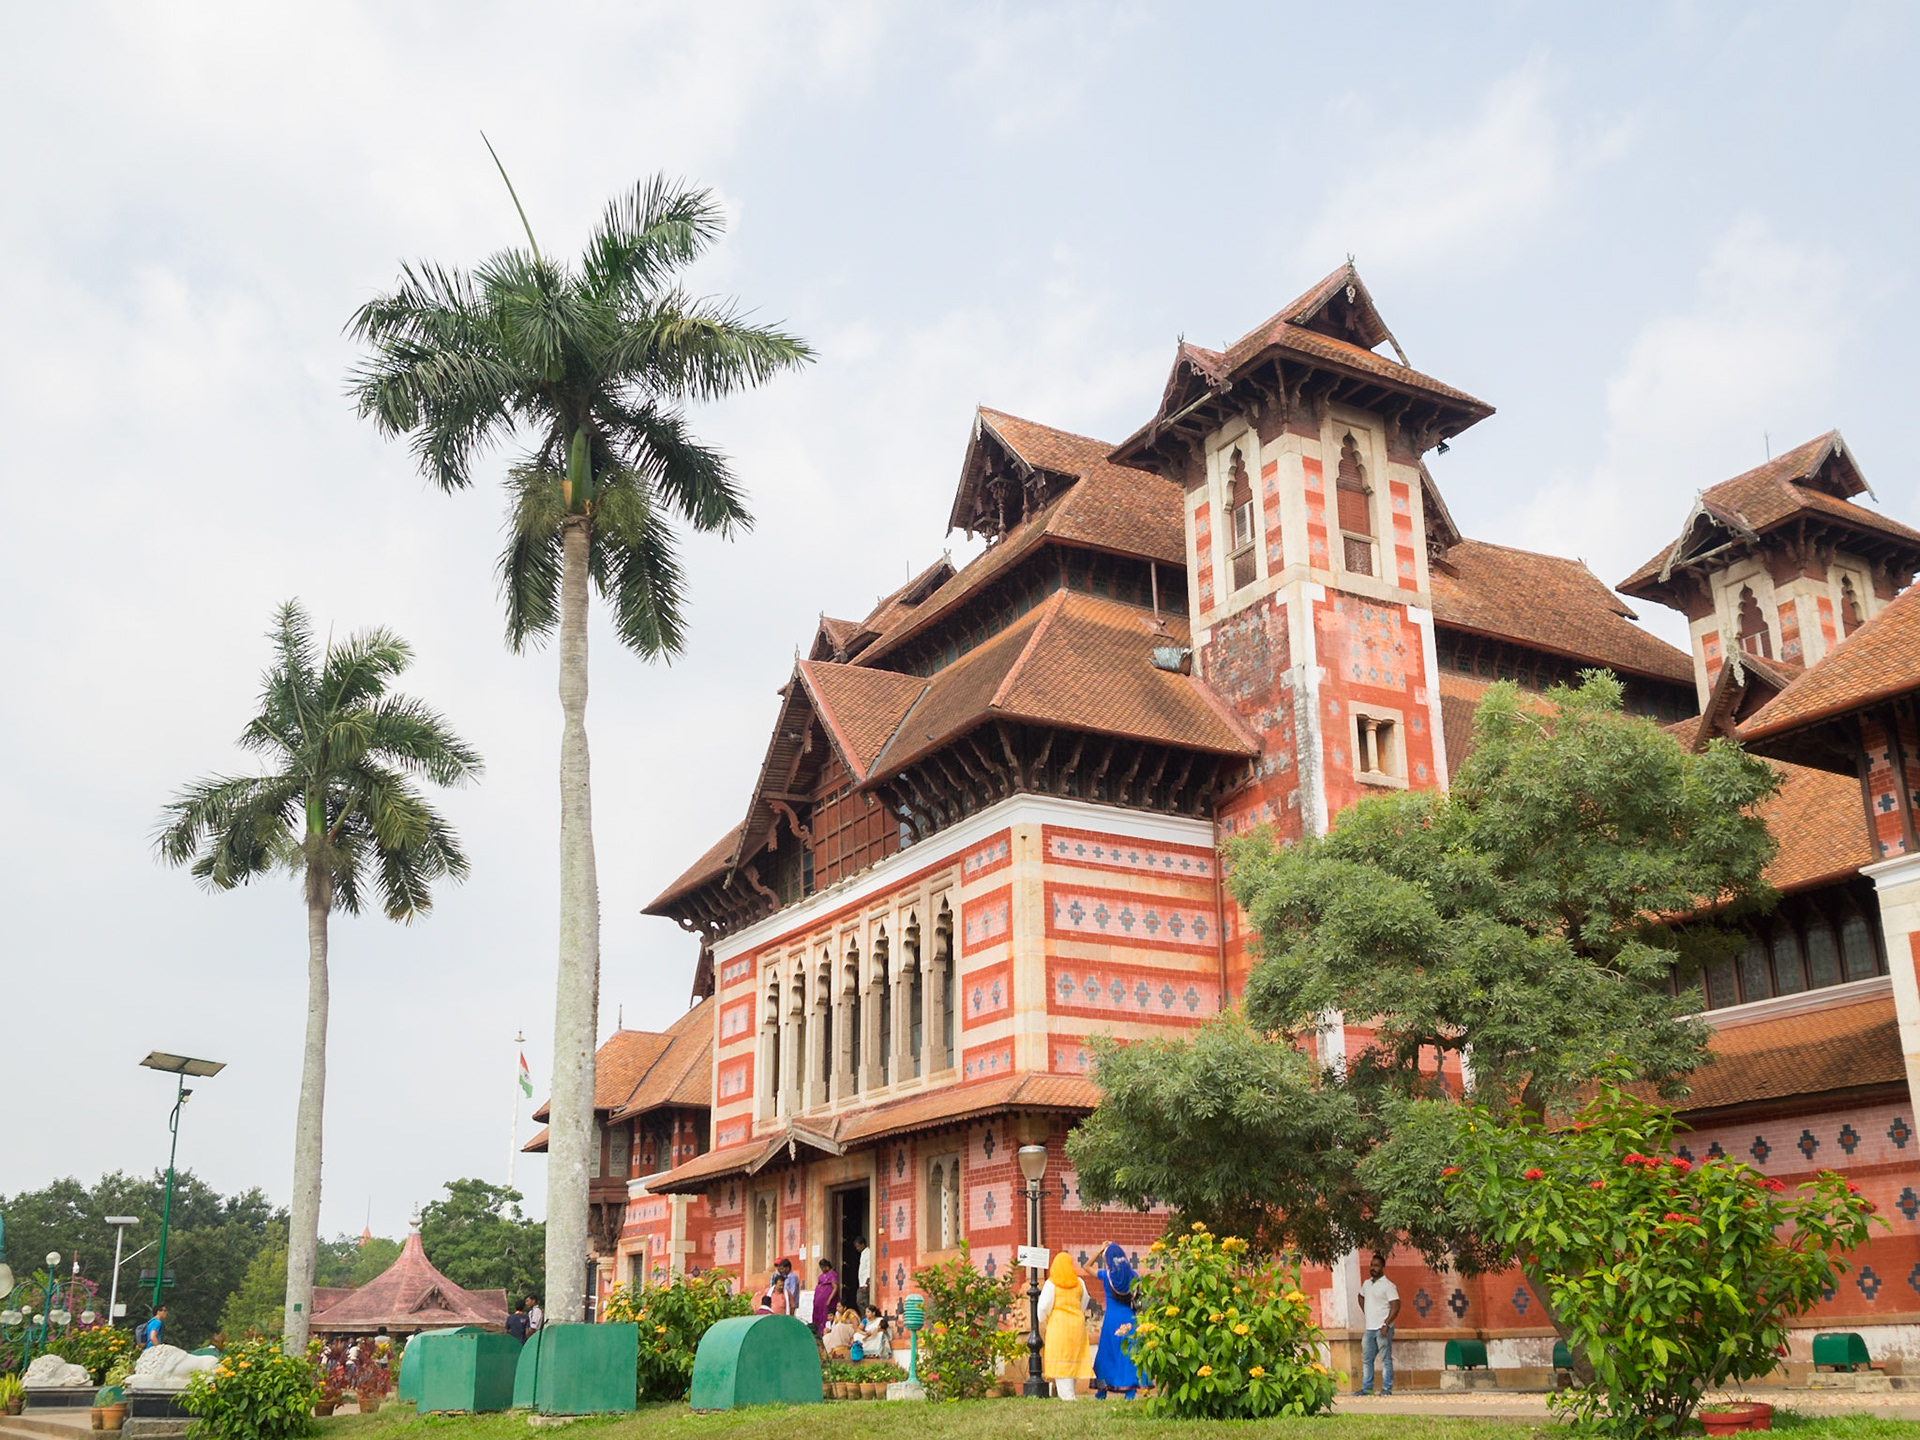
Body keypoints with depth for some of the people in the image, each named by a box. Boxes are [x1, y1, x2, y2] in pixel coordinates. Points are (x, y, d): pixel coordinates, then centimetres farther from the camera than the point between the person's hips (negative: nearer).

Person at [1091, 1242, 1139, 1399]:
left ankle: (1102, 1391, 13)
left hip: (1112, 1319, -1)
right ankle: (1131, 1390, -1)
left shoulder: (1106, 1275, -3)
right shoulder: (1132, 1275, 0)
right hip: (1130, 1320, 1)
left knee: (1107, 1352, 8)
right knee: (1130, 1354, 5)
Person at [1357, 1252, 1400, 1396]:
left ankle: (1387, 1388, 3)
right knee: (1366, 1359, 8)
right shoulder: (1366, 1284, 12)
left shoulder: (1387, 1285, -8)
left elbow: (1396, 1306, -14)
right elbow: (1361, 1297, 32)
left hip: (1383, 1329, -7)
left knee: (1386, 1360, -1)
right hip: (1369, 1329, 7)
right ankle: (1367, 1388, 13)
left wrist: (1386, 1324, -19)